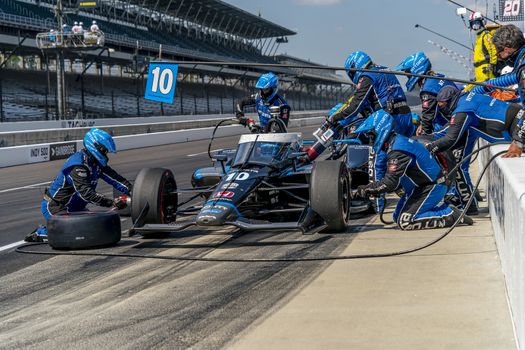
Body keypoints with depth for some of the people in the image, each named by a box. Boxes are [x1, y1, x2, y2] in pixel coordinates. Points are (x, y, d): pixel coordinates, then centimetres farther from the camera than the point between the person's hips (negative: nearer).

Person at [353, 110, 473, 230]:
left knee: (404, 222, -15)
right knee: (397, 216, 11)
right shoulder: (399, 142, 9)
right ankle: (445, 211, 13)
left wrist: (366, 189, -16)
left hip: (432, 187, -10)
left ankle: (451, 216, -8)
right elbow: (398, 179, 14)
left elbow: (390, 183, -28)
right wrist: (377, 190, 2)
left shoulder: (397, 151, -24)